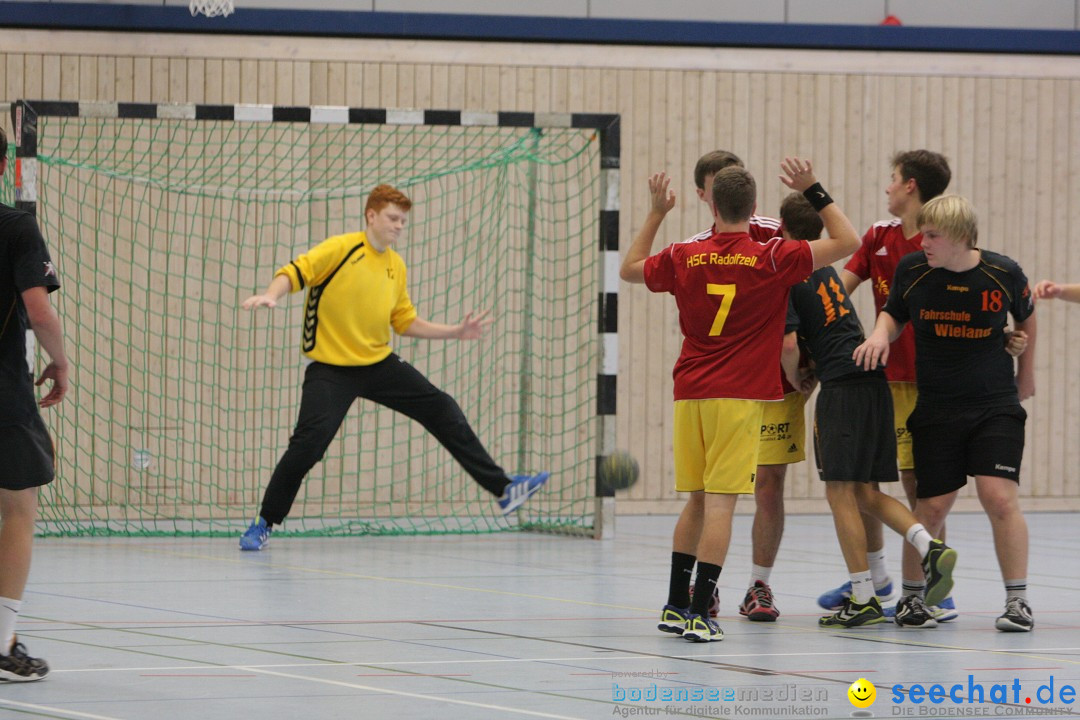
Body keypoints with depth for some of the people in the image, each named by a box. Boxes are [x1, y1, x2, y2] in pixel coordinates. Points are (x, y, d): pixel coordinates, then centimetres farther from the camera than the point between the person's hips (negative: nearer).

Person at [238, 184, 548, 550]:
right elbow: (294, 273, -15)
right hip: (330, 369, -6)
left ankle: (502, 488, 7)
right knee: (308, 442, -19)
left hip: (380, 363, 6)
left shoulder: (396, 266, 9)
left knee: (442, 410, 1)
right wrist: (271, 294, -37)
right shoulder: (340, 249, -10)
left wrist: (455, 331, 11)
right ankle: (264, 523, -2)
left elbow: (405, 322, 18)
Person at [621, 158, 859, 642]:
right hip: (741, 396, -4)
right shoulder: (771, 259, -7)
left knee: (697, 500, 16)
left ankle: (676, 606, 19)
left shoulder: (684, 258, 2)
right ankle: (699, 614, -11)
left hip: (690, 392, 4)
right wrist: (814, 191, 4)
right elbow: (847, 242, -1)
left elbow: (630, 269, 22)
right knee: (720, 502, -6)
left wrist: (656, 212, 25)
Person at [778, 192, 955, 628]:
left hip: (842, 386, -8)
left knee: (840, 493, -3)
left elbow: (789, 343, -14)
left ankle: (864, 600, -5)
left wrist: (795, 379, 5)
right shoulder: (824, 266, 20)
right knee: (866, 493, 13)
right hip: (873, 380, 8)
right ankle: (929, 547, -8)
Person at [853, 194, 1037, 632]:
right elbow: (894, 314, 12)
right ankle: (911, 595, 24)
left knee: (1000, 497, -15)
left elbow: (1026, 318, 12)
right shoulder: (912, 270, -6)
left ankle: (1017, 600, -5)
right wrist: (880, 334, -11)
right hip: (935, 410, 1)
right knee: (932, 506, 3)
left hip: (995, 406, -1)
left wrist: (1026, 374, 20)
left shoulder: (1004, 275, -8)